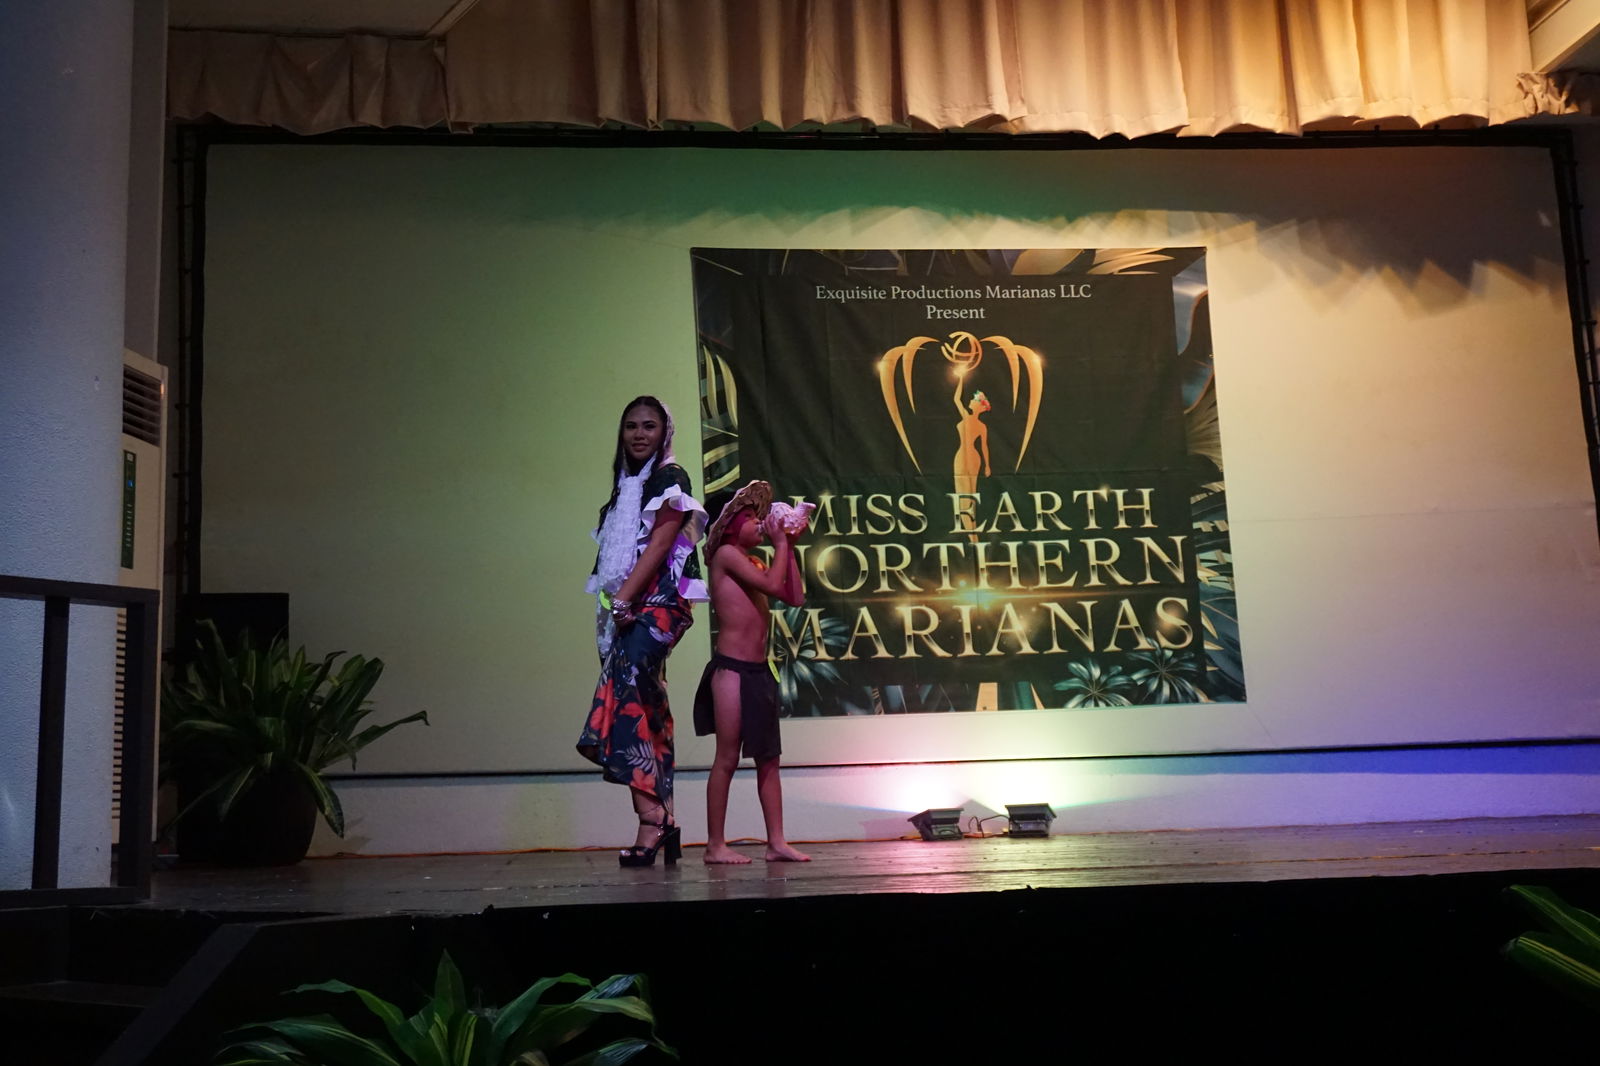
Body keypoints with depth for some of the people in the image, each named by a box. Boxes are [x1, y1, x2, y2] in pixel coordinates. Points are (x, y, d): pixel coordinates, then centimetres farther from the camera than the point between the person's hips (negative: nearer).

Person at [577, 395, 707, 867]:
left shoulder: (670, 478, -1)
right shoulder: (626, 485, 22)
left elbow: (660, 544, -12)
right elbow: (615, 555, 18)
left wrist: (624, 598, -18)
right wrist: (615, 605, 6)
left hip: (658, 602, -8)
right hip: (629, 607, 8)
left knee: (624, 690, -22)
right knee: (648, 707, 5)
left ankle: (651, 817, -23)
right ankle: (662, 821, 7)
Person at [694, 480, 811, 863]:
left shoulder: (753, 563, 19)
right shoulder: (726, 553, -5)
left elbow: (795, 597, 11)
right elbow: (773, 584, -16)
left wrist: (788, 547, 11)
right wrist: (780, 542, -4)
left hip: (759, 672, 9)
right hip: (732, 669, -9)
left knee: (768, 759, 7)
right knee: (727, 758, -5)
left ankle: (776, 842, 9)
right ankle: (715, 845, 1)